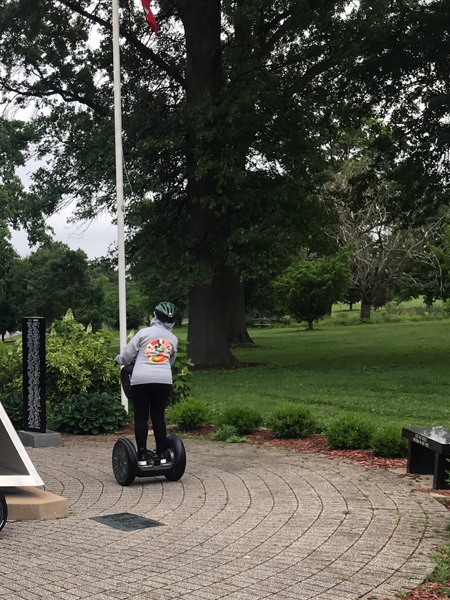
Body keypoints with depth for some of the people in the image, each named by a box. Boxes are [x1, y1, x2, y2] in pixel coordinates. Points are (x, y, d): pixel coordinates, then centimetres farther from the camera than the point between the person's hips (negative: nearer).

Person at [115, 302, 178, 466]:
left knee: (141, 417, 2)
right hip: (164, 380, 3)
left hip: (141, 380, -3)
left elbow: (128, 354, 3)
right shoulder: (173, 339, 13)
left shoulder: (144, 332, 2)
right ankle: (160, 453, 14)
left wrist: (120, 360, 23)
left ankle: (142, 455, 3)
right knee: (158, 416, 12)